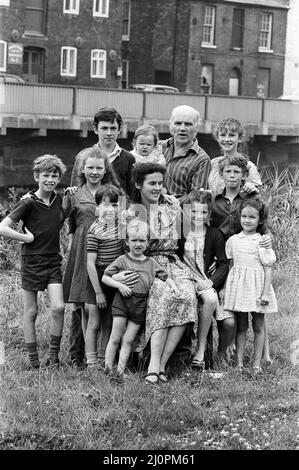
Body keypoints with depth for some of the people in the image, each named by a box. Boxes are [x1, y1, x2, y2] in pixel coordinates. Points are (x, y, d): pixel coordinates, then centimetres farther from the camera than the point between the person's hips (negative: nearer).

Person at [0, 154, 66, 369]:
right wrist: (27, 238, -15)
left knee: (58, 307, -10)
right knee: (31, 312, 5)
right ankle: (33, 359, 15)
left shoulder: (59, 199, 3)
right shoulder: (28, 203, -12)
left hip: (53, 261, 4)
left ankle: (54, 353, 6)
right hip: (32, 262, -4)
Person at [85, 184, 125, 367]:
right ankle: (91, 363, 8)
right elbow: (90, 264, -17)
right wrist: (99, 292, -16)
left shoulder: (120, 222, 0)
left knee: (109, 324, 12)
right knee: (94, 324, 2)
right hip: (98, 278, -6)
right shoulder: (95, 230, -17)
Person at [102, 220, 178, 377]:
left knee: (128, 340, 4)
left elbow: (165, 276, 17)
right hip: (122, 300, -3)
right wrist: (120, 285, -14)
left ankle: (121, 370, 9)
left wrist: (173, 285, -2)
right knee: (115, 338, -2)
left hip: (141, 305, 3)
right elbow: (105, 277, -1)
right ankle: (108, 368, 4)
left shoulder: (151, 263, 10)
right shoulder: (122, 260, 0)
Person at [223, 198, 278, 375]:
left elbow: (268, 269, -7)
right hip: (238, 286, 3)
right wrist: (226, 287, 10)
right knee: (241, 325, 8)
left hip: (257, 287, -3)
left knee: (258, 326, 5)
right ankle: (239, 362, 12)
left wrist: (265, 294, -12)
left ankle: (257, 364, 12)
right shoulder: (233, 240, 6)